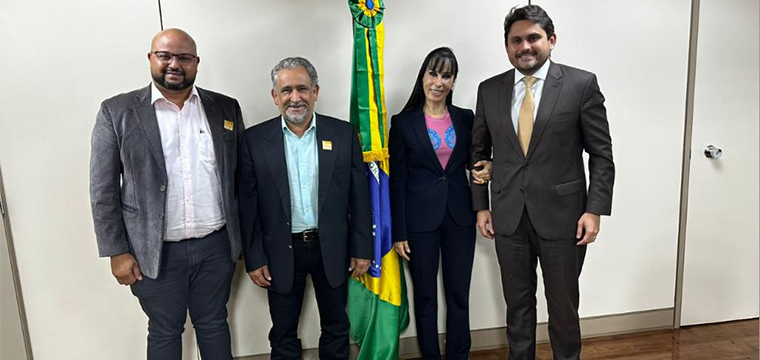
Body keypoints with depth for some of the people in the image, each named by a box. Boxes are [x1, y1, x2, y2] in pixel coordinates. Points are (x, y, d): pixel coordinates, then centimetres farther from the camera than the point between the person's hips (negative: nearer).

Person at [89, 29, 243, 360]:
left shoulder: (226, 108, 2)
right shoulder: (117, 112, -4)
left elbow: (240, 178, 6)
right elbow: (103, 190, -2)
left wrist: (242, 238, 6)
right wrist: (117, 251, -5)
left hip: (216, 245, 2)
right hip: (155, 252, -1)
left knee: (214, 324, 18)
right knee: (164, 333, 16)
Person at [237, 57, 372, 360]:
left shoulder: (344, 133, -3)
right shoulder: (255, 139, -4)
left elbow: (358, 195, -1)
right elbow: (248, 205, -2)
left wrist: (362, 248, -1)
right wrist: (254, 258, -3)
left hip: (331, 248, 1)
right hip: (281, 252, 0)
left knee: (336, 327, 17)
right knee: (283, 335, 15)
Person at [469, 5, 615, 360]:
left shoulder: (581, 84, -4)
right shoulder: (489, 90, 4)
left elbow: (601, 154, -3)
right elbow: (478, 151, 10)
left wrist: (595, 210, -9)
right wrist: (481, 206, 6)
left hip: (562, 215, -2)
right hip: (508, 218, 3)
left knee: (563, 304, 13)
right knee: (517, 303, 16)